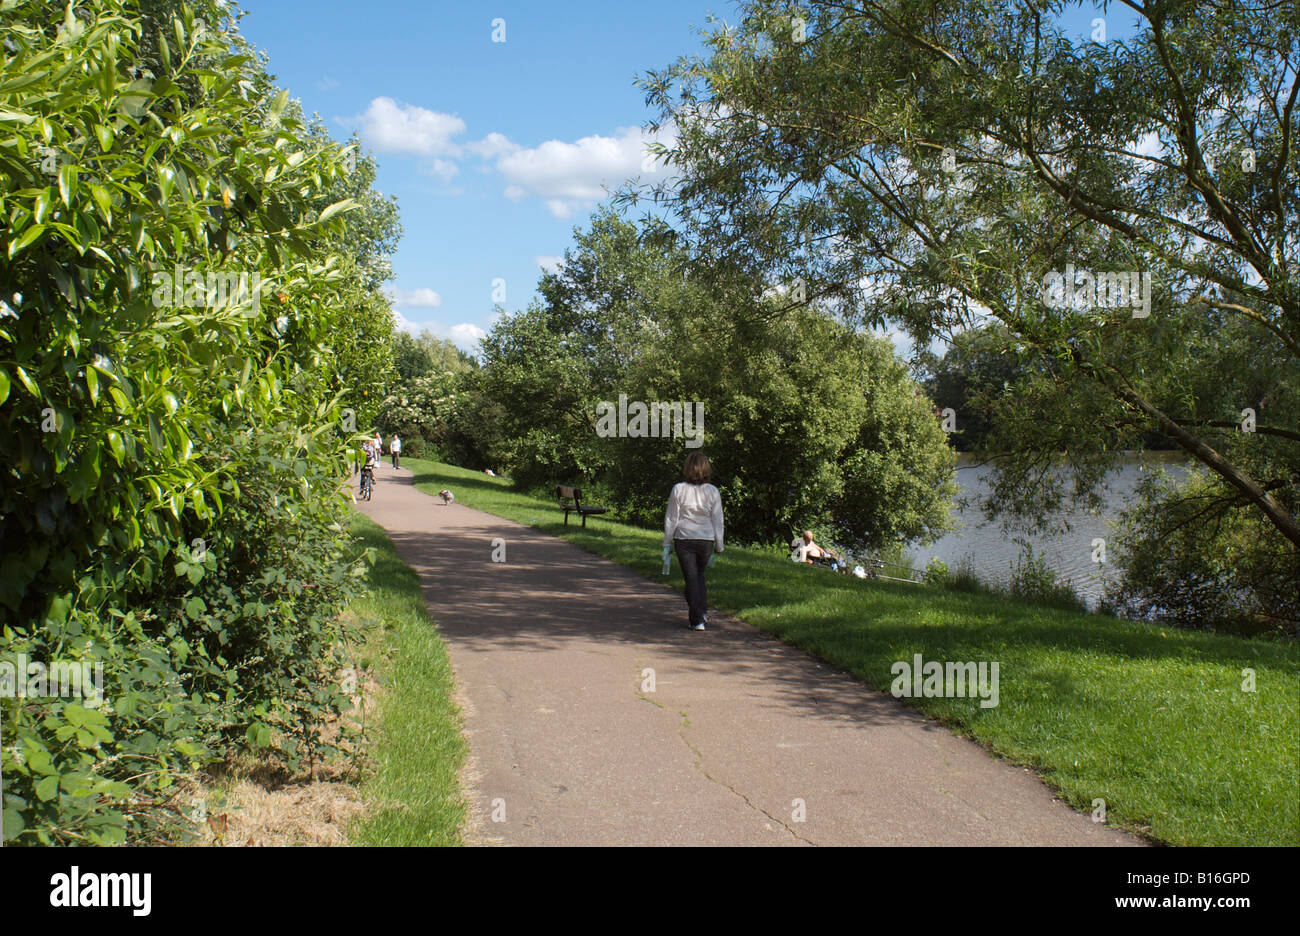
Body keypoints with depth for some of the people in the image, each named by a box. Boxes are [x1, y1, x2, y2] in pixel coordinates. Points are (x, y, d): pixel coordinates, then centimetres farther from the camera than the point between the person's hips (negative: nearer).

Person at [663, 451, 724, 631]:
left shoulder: (679, 489, -8)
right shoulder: (713, 492, -4)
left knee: (691, 578, 5)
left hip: (684, 540, -2)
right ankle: (703, 612, 17)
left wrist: (667, 544, 5)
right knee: (700, 575, 23)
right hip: (706, 540, 2)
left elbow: (671, 519, -3)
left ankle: (697, 620, 3)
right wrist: (718, 547, 8)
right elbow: (718, 521, 0)